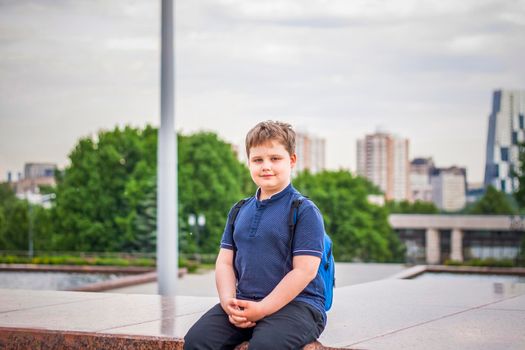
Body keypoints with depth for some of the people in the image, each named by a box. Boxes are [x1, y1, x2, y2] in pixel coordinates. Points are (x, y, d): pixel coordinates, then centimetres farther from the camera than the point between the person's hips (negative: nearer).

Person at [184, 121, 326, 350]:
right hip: (243, 302, 6)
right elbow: (225, 262, 14)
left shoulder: (304, 210, -4)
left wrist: (263, 309, -16)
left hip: (295, 303, -5)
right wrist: (229, 301, -6)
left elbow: (304, 270, -11)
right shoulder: (239, 211, 16)